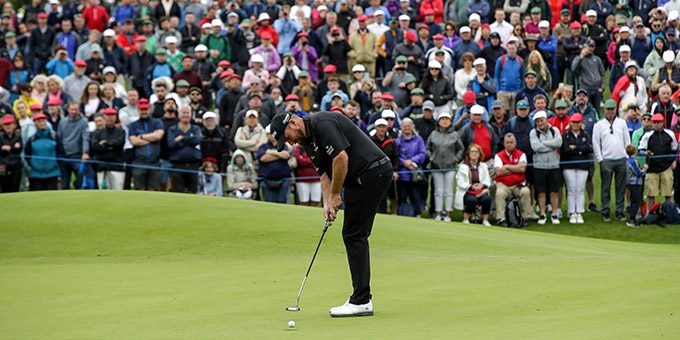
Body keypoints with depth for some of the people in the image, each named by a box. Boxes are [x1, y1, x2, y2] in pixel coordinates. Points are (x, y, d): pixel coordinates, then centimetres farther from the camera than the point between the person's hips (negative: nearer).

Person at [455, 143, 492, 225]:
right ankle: (466, 219, -14)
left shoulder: (483, 166, 14)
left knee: (487, 198, -30)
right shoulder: (463, 166, 3)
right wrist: (471, 187, -19)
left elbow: (487, 181, 8)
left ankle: (485, 220, -13)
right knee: (472, 200, -36)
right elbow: (460, 183, -5)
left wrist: (482, 185, -15)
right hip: (466, 192, -3)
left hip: (480, 191, 3)